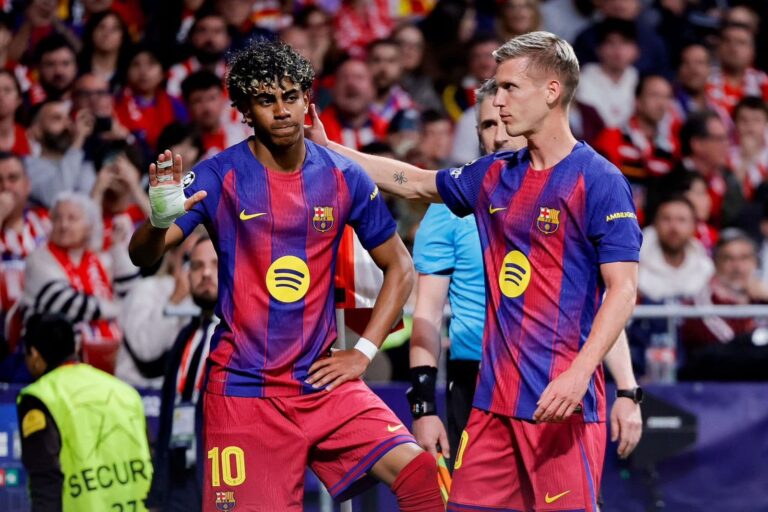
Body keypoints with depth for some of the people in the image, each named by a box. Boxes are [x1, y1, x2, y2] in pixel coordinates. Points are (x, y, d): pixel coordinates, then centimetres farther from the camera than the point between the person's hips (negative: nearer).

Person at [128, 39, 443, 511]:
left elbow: (400, 268, 13)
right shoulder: (219, 177, -6)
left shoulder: (344, 178, 3)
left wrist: (364, 351, 2)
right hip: (243, 389, -2)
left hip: (324, 380, 2)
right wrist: (159, 221, -37)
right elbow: (143, 256, -14)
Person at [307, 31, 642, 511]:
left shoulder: (599, 180, -8)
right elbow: (414, 182, 31)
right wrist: (328, 148, 32)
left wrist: (578, 373, -24)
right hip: (494, 396, 7)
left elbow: (622, 290, -13)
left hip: (562, 399, -7)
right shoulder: (494, 176, 13)